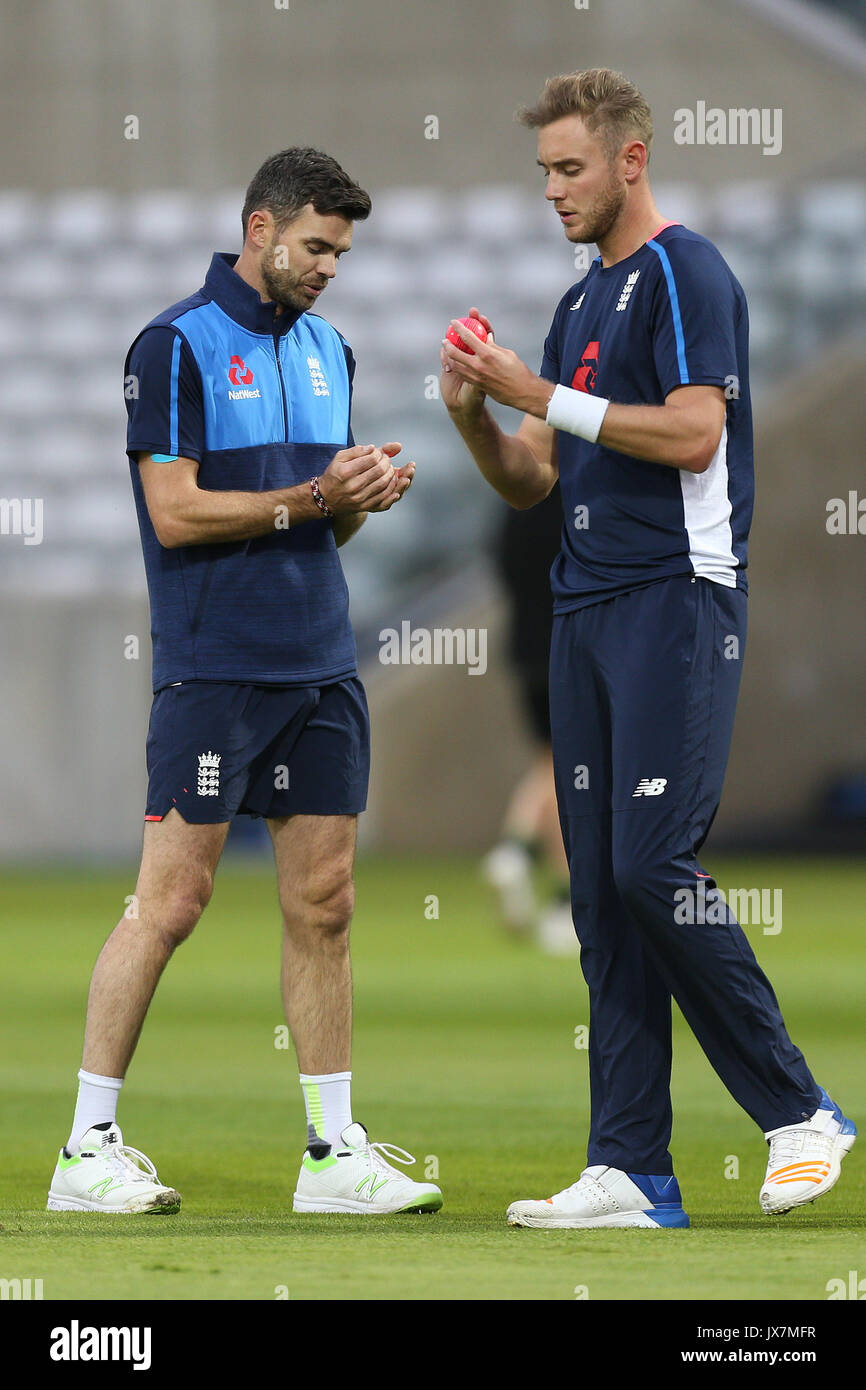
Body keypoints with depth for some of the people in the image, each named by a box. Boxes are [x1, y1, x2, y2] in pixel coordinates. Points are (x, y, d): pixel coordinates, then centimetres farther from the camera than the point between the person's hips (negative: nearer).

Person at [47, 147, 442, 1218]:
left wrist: (359, 496, -1)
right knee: (171, 899, -7)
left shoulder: (327, 352, 15)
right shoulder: (176, 346, -7)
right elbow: (175, 514, -12)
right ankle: (88, 1150, -1)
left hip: (320, 667, 7)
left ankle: (333, 1151, 9)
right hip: (213, 673, -7)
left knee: (322, 904, 5)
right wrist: (304, 498, -16)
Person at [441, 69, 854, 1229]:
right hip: (588, 611, 9)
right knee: (601, 891, 3)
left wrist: (543, 395, -15)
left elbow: (692, 432, -18)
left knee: (654, 864, -15)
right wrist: (477, 415, 2)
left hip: (677, 601, -9)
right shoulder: (584, 301, 20)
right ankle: (630, 1172, 2)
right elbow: (532, 480, 21)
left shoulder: (684, 274, -6)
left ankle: (801, 1114, -2)